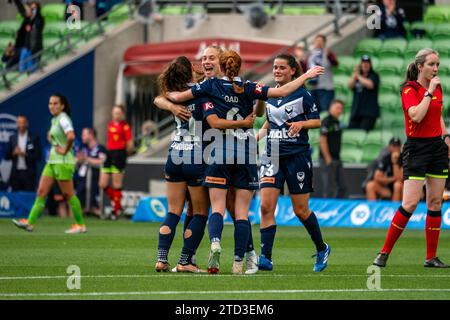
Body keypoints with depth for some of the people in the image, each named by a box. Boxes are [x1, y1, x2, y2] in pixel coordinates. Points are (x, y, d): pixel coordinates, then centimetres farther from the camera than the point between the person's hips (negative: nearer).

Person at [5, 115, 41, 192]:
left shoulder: (34, 138, 1)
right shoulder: (12, 138, 11)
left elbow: (38, 157, -3)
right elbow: (7, 156, 12)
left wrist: (25, 154, -15)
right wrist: (13, 153, -9)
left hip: (28, 174, -3)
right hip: (16, 173, 3)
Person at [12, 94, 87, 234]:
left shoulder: (63, 119, -15)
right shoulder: (55, 120, 13)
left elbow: (71, 136, -33)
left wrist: (65, 150, -21)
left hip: (63, 162, -9)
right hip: (52, 161, 9)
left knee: (68, 194, -3)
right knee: (41, 191, 2)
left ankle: (81, 225, 7)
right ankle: (30, 222, -1)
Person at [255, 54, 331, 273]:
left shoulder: (301, 94, -5)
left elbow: (317, 121, -1)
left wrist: (301, 123, -19)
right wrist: (258, 135, 8)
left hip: (297, 156, -4)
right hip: (273, 156, 4)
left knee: (300, 210, 3)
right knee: (266, 206, -12)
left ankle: (322, 249, 26)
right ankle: (265, 258, -13)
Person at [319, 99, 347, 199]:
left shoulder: (337, 122, 16)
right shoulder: (326, 121, -11)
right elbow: (322, 140, -16)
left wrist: (338, 158, 16)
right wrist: (328, 159, -18)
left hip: (337, 160, 9)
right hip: (328, 160, -9)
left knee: (342, 187, 8)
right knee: (329, 188, -7)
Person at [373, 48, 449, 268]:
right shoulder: (409, 89, -10)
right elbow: (416, 115, -26)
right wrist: (429, 92, -21)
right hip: (417, 148, -7)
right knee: (410, 203, -12)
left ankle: (431, 257, 9)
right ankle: (384, 253, -3)